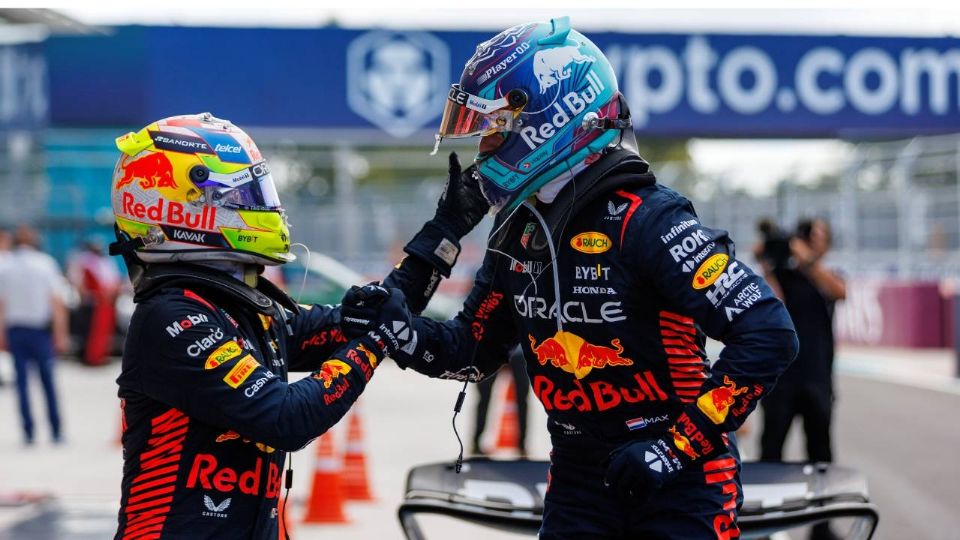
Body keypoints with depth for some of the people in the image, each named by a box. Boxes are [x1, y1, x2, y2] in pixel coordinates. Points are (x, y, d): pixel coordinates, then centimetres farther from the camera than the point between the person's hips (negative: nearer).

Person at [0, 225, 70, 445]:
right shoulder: (46, 263, -4)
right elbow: (57, 303, -7)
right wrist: (61, 334, -4)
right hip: (40, 328, -1)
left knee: (22, 381, 5)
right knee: (48, 380, 7)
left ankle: (28, 432, 1)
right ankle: (56, 432, 7)